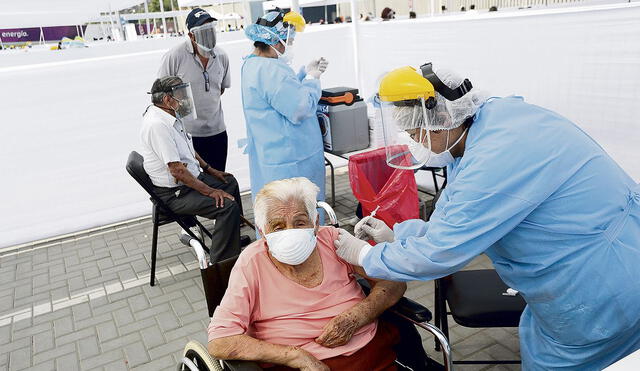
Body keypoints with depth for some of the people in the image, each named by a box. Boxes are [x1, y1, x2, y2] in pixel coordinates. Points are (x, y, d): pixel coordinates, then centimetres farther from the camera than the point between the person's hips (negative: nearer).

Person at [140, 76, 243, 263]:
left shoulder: (171, 116, 6)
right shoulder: (157, 125, -26)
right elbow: (177, 170, -28)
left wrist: (210, 170, 18)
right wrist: (209, 191, -23)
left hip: (192, 178, 11)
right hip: (174, 193, -11)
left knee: (230, 182, 23)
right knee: (228, 205, -23)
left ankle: (234, 236, 38)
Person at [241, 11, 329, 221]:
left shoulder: (251, 64, 12)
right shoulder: (271, 70, -23)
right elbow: (300, 109, -24)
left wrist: (306, 72, 10)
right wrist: (312, 79, -9)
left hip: (268, 155, 11)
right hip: (291, 160, -11)